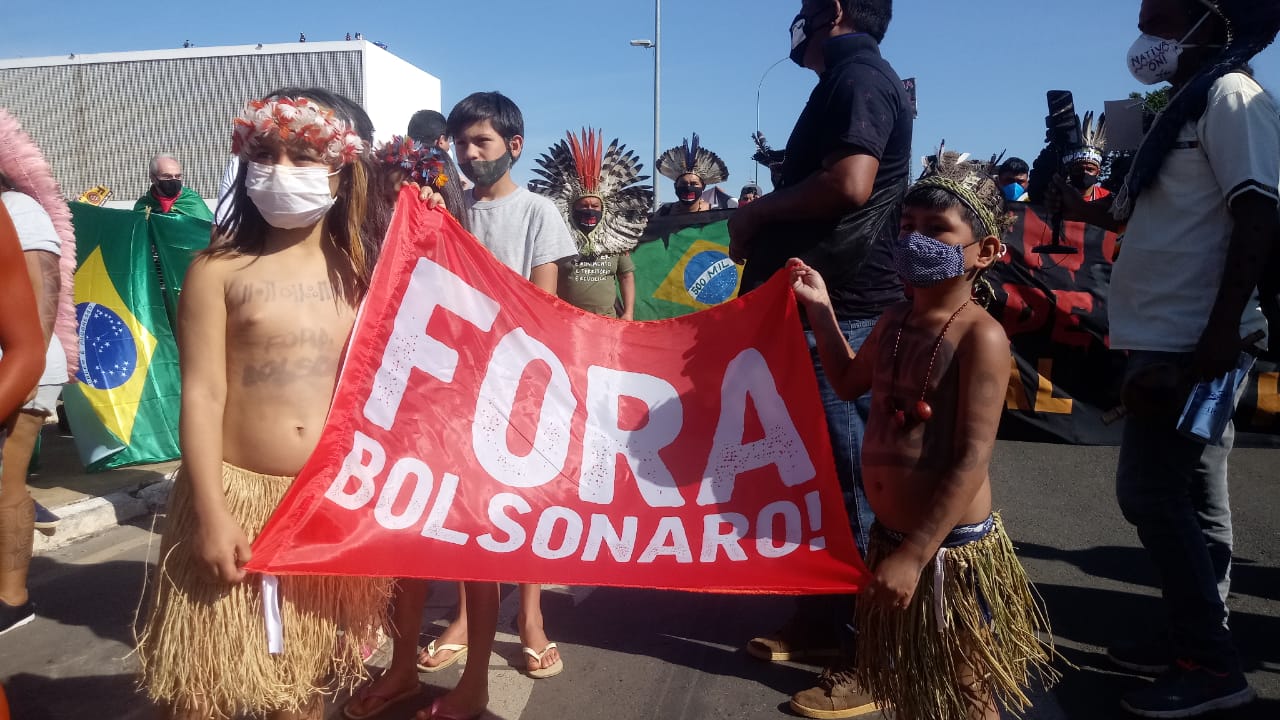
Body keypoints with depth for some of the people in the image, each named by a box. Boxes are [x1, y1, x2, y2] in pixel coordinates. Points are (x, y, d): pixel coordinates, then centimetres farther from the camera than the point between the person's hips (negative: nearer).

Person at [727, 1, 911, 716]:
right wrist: (764, 229, 10)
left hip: (845, 313, -10)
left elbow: (851, 182, -24)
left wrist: (759, 211, -10)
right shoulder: (848, 80, 23)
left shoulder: (859, 73, -8)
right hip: (822, 305, 10)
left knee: (854, 481, -5)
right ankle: (824, 619, 27)